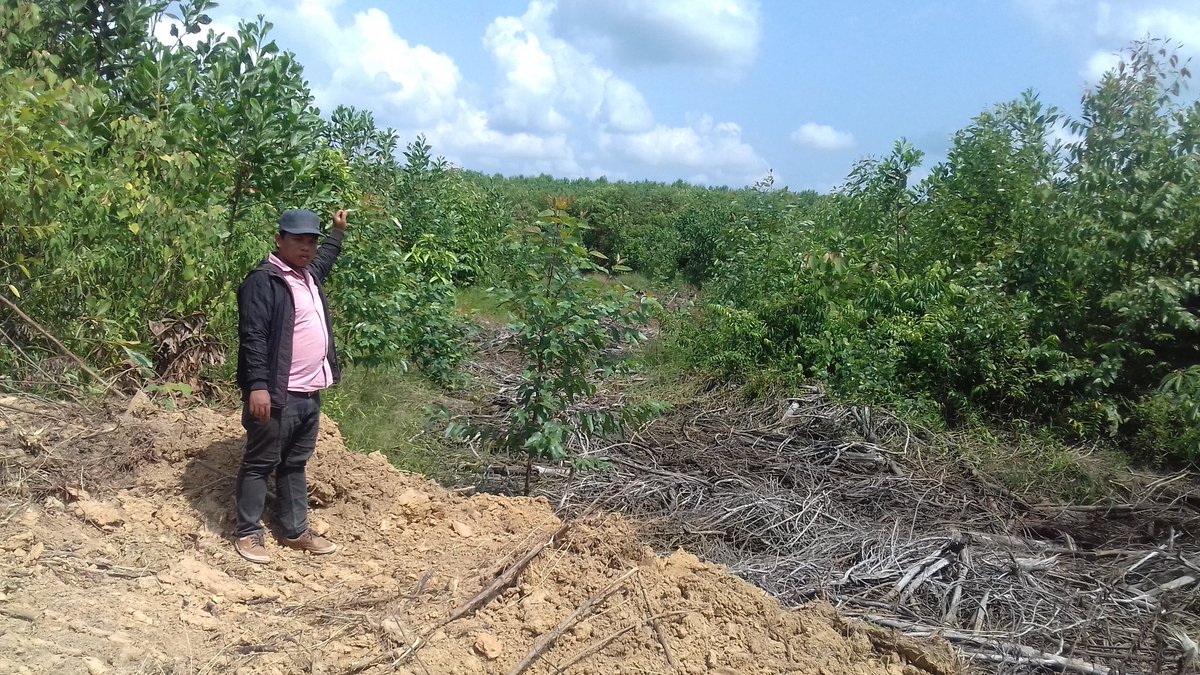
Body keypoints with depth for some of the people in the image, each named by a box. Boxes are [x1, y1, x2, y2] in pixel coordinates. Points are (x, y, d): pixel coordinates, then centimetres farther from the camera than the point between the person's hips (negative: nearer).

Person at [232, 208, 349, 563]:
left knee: (295, 464, 16)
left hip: (310, 394, 9)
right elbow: (253, 337, -21)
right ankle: (248, 533, 15)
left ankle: (296, 531, 25)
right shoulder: (263, 281, -14)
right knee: (260, 464, 4)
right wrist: (258, 386, -27)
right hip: (277, 395, -8)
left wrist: (338, 232, 46)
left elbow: (326, 257, 40)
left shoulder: (310, 273, 12)